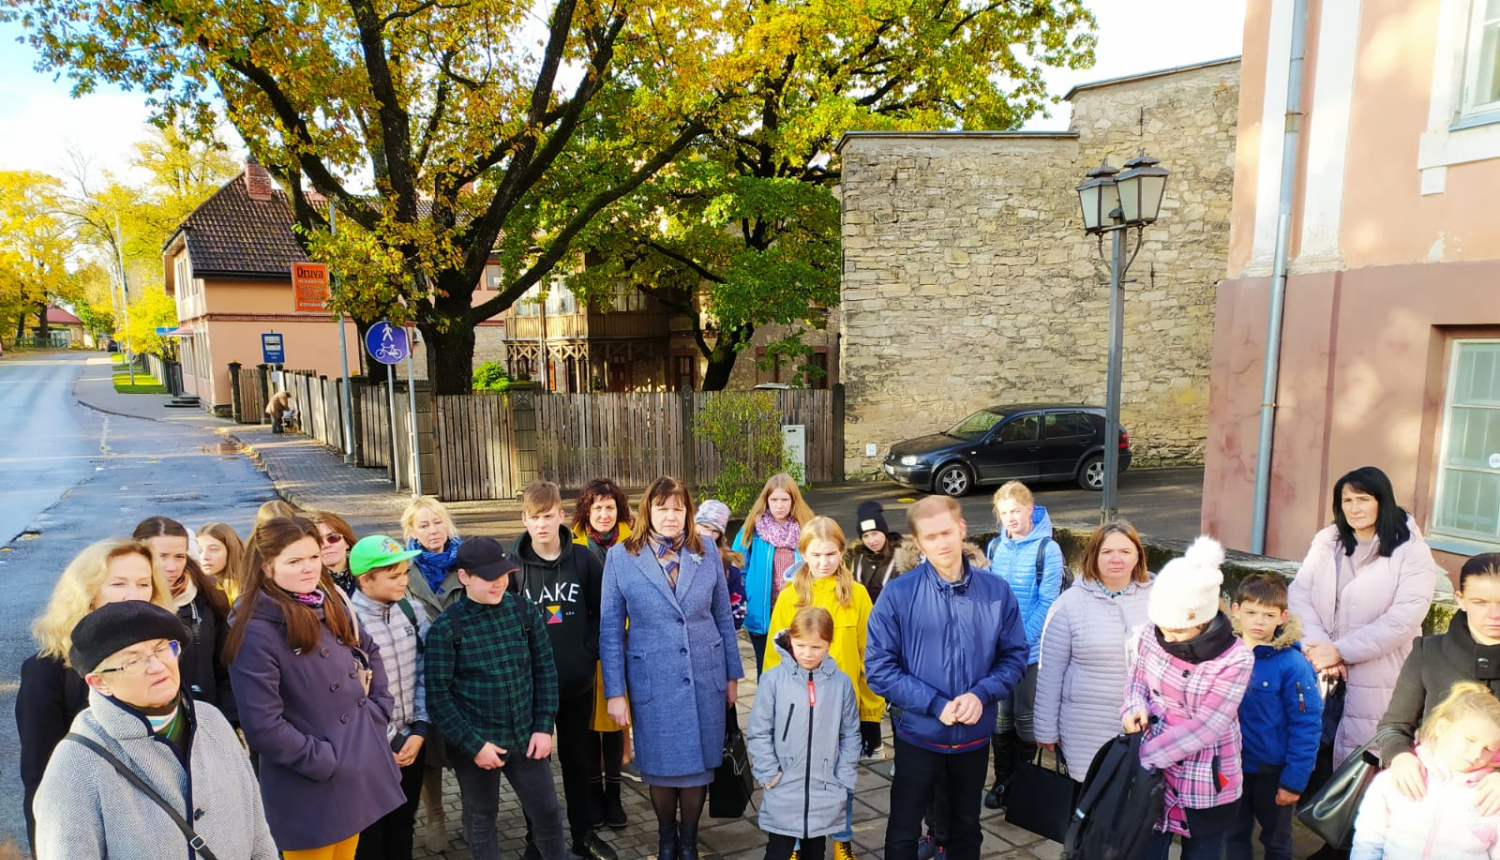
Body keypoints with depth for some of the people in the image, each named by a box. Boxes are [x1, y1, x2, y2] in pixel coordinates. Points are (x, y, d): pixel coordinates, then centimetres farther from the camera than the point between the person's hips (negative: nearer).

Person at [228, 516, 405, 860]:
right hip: (311, 790, -7)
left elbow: (368, 650, 21)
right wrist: (324, 760, -17)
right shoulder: (258, 632, -18)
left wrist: (378, 707, 8)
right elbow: (262, 726, -22)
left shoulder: (332, 609, 4)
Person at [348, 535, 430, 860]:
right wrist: (389, 742, -12)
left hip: (411, 740, 5)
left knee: (403, 823, 19)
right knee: (370, 832, 13)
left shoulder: (413, 611, -1)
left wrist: (420, 730, -5)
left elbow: (424, 673, 2)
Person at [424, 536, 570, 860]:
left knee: (548, 813, 11)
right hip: (474, 744, -2)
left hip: (525, 737, 3)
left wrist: (544, 727, -2)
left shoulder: (525, 610, -3)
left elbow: (545, 670, 3)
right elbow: (437, 695, -11)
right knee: (481, 819, 15)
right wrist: (473, 744, -13)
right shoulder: (446, 627, -12)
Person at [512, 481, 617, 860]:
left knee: (578, 759, 16)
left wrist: (590, 651, -5)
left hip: (577, 681, 1)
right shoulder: (512, 565, -8)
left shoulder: (583, 559, -4)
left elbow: (602, 611, 3)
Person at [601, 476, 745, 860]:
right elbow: (610, 630, -4)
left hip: (705, 679, 2)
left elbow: (723, 617, 7)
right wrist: (614, 692, -5)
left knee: (699, 764, 11)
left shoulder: (706, 553, 0)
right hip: (653, 683, -1)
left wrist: (732, 674, 8)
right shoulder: (620, 558, -6)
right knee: (662, 767, 12)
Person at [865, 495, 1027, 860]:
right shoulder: (897, 594, -14)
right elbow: (879, 668, -13)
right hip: (918, 735, -2)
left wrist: (982, 694, -18)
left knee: (966, 828, 23)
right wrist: (935, 704, -21)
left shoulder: (997, 591, -6)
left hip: (975, 737, 2)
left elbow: (1015, 655, -1)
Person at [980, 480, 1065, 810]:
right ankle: (1002, 781, 28)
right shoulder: (995, 547, 3)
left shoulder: (1047, 549, -10)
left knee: (1025, 716, 7)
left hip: (1030, 649, -4)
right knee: (1001, 715, 12)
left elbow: (1047, 603, -12)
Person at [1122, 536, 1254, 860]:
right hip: (1154, 772, 3)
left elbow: (1205, 727, -23)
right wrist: (1135, 709, -15)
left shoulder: (1235, 659, -21)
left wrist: (1144, 754, -22)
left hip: (1206, 783, -3)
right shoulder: (1151, 637, -10)